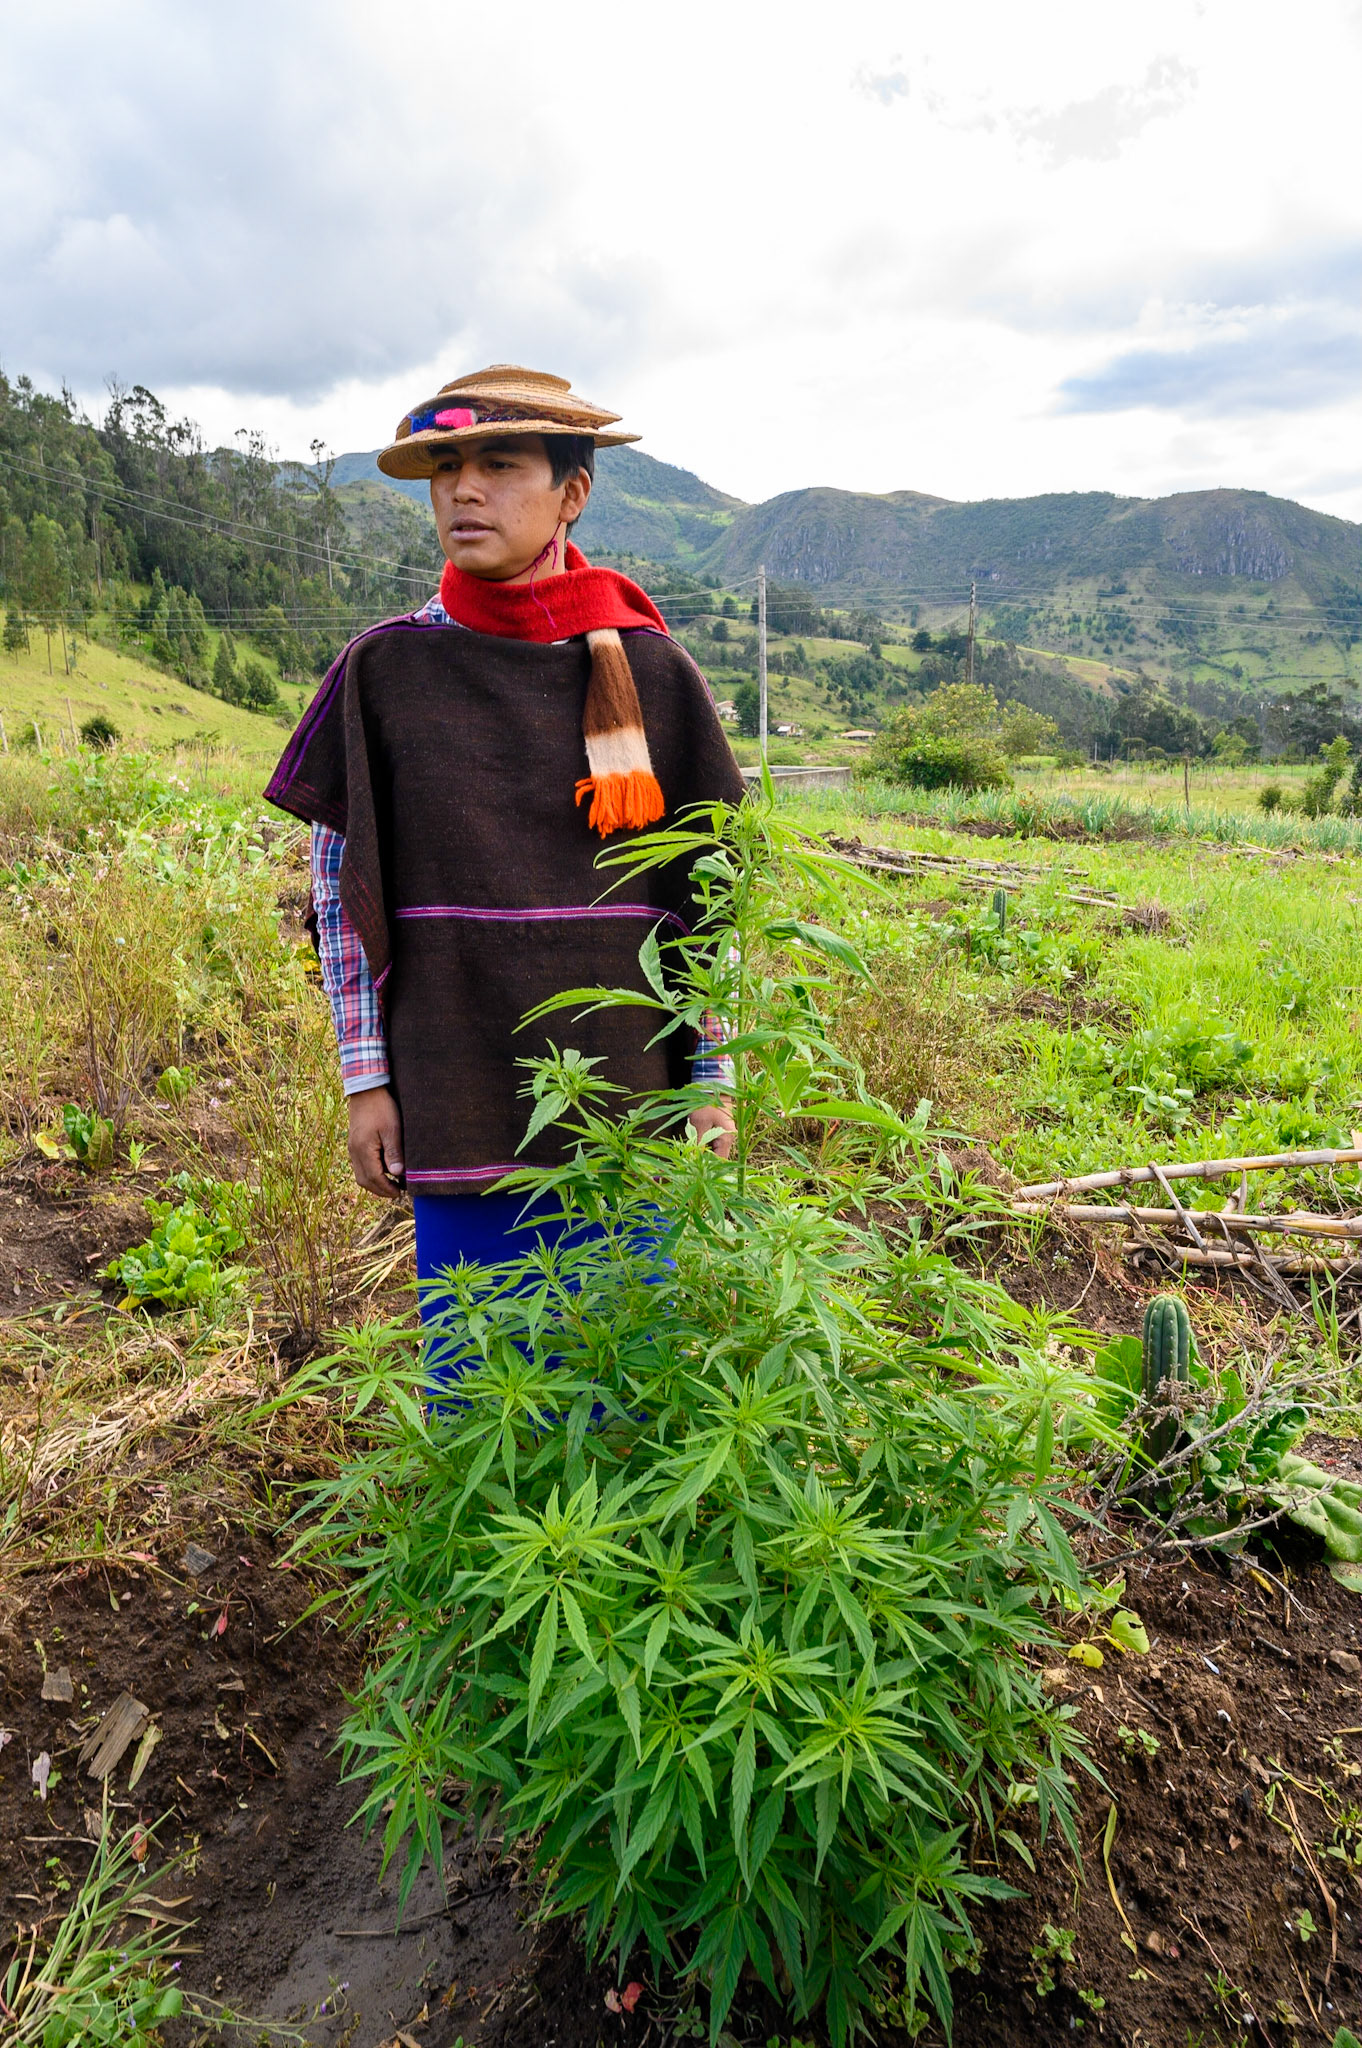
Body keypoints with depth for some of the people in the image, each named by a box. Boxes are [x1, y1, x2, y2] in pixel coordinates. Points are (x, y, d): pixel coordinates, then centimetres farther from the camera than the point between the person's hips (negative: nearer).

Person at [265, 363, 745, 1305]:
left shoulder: (651, 670, 1)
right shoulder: (386, 669, 1)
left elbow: (705, 887, 5)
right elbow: (340, 883, 4)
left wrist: (714, 1079, 3)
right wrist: (366, 1077, 0)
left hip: (628, 1091, 1)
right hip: (457, 1102, 0)